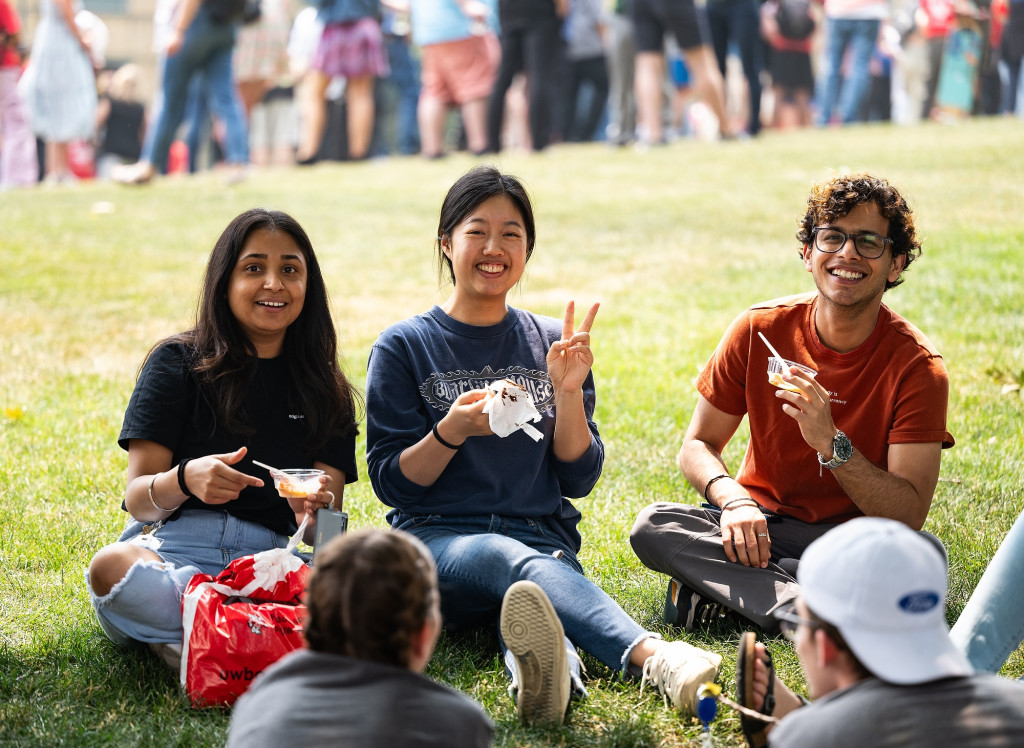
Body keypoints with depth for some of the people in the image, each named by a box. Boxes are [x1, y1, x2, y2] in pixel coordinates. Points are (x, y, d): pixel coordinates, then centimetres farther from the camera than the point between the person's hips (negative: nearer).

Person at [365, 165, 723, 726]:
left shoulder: (551, 345, 15)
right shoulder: (404, 347, 8)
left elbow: (578, 479, 9)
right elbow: (390, 483, 2)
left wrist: (568, 392, -6)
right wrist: (452, 431, -16)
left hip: (543, 539, 3)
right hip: (438, 539, -2)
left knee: (537, 581, -37)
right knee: (505, 558, -39)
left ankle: (536, 660, -73)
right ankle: (651, 654, -62)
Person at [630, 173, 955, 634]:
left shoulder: (916, 365, -12)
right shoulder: (760, 330, -5)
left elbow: (909, 516, -18)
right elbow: (698, 445, 1)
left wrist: (831, 443, -33)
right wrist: (733, 500, -22)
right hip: (760, 527, 2)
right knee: (653, 526, -25)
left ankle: (717, 585, -29)